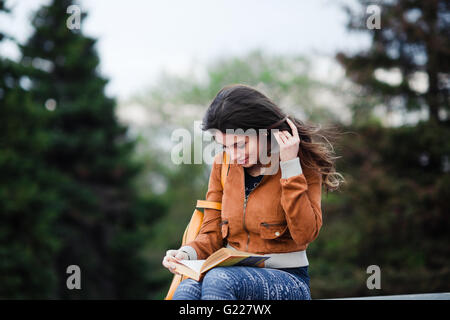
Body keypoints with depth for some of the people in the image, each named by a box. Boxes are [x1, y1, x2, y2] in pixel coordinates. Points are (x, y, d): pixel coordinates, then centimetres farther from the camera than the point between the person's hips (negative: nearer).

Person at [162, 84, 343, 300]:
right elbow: (212, 234, 12)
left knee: (218, 279, -36)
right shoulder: (222, 165, 11)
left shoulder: (302, 165, -3)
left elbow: (305, 235, -15)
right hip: (235, 273, 3)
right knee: (187, 289, -34)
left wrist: (290, 167, -15)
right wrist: (187, 253, -10)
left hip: (287, 281, -3)